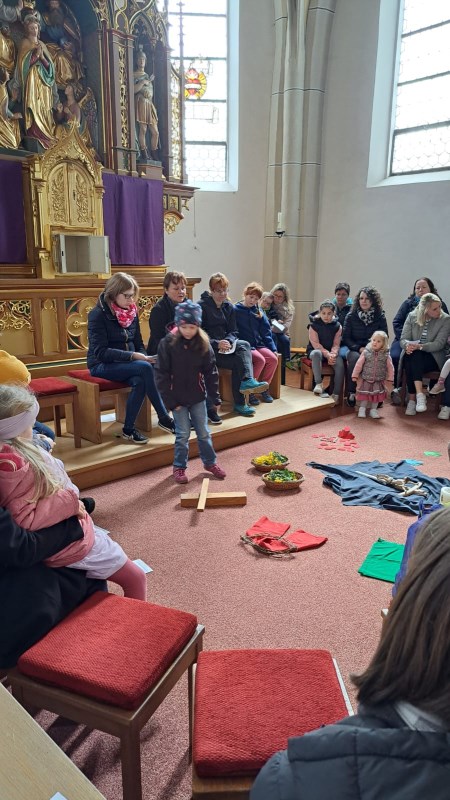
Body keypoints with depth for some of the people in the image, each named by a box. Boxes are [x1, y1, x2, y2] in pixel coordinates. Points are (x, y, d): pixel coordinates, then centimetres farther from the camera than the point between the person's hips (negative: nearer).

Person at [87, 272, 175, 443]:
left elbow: (138, 343, 12)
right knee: (145, 369, -29)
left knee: (140, 381, -30)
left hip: (128, 363, 6)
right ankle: (164, 419, -21)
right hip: (102, 366, -6)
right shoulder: (98, 314, -11)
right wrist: (132, 356, -27)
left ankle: (129, 429, -19)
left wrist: (144, 357, -11)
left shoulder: (132, 312, 7)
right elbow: (100, 352, -18)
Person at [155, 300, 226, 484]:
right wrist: (170, 400, -12)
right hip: (178, 399, -2)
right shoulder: (168, 344, -12)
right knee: (182, 434, 4)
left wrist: (215, 396, 0)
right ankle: (179, 467, 21)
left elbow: (210, 372, 1)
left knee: (203, 432, 12)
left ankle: (210, 462, 31)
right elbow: (161, 374, -11)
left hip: (198, 397, 2)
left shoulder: (203, 344, -5)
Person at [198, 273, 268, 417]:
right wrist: (217, 343, -24)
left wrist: (228, 341, -15)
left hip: (225, 345, 5)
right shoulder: (201, 306, -4)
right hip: (208, 349, -5)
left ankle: (247, 381, -38)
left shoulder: (229, 307, 14)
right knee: (238, 361, -27)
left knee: (244, 345, -28)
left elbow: (233, 331, 9)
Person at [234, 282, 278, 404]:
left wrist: (273, 348, 5)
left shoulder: (258, 311, 14)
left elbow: (266, 332, 14)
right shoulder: (235, 310, -3)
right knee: (260, 360, -29)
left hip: (258, 344, 6)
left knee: (273, 359, -19)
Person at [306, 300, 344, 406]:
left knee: (340, 364, -28)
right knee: (316, 353, -39)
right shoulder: (314, 325, -6)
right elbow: (316, 344, -12)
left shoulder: (337, 326, 1)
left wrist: (333, 354, -23)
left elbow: (336, 344, -2)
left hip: (331, 352, 2)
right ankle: (319, 384, -37)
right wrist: (327, 354, -24)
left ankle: (336, 394, -23)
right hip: (315, 350, -2)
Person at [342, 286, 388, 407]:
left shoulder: (380, 317, 5)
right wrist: (359, 348, -13)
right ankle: (351, 393, -24)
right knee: (355, 358, -36)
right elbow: (346, 338, 2)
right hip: (355, 349, 0)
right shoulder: (351, 316, 4)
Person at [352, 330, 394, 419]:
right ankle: (362, 409, 17)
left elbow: (390, 367, 0)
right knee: (365, 394, 4)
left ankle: (373, 410, 20)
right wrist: (355, 375, -5)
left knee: (377, 395, 6)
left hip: (378, 381, 1)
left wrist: (389, 379, -1)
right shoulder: (366, 352, -8)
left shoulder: (386, 355, -6)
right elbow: (359, 364, -5)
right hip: (366, 379, -1)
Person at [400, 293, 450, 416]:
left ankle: (412, 399, -37)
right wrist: (407, 345, -25)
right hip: (414, 356, 2)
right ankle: (420, 395, -37)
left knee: (414, 356, -34)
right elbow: (403, 339, 1)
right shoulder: (412, 316, 4)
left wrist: (419, 346, -28)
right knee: (409, 358, -34)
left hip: (433, 357, -2)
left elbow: (439, 344, -12)